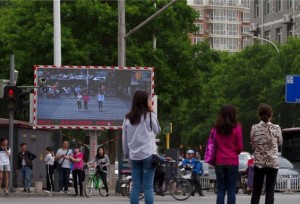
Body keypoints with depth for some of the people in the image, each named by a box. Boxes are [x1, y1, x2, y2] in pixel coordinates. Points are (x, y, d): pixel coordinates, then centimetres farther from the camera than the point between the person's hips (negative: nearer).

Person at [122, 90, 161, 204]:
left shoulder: (128, 118, 5)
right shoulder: (149, 115, -5)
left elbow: (124, 138, 9)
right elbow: (157, 131, 11)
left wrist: (127, 153, 21)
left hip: (134, 156, 4)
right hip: (148, 154, -4)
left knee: (136, 186, 5)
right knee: (148, 186, -3)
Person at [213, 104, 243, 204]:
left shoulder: (216, 129, 2)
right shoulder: (236, 128, -7)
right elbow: (239, 147, -3)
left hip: (219, 162, 3)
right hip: (232, 162, -3)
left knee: (220, 190, 7)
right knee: (231, 190, 0)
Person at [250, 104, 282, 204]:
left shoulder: (254, 128, -4)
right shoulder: (276, 128, -8)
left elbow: (253, 144, 7)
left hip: (259, 162, 1)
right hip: (273, 162, -1)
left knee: (256, 191, 8)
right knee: (270, 191, 2)